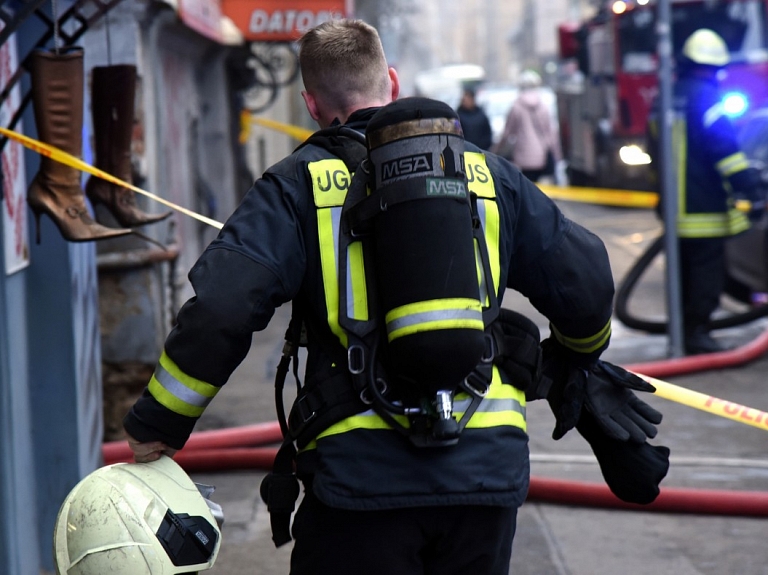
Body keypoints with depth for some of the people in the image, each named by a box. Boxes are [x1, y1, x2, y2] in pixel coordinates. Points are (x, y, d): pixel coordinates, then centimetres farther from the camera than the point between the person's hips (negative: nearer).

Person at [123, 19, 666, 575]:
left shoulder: (298, 185, 1)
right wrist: (575, 364, 35)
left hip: (361, 472, -3)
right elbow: (586, 282, 14)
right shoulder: (488, 174, 12)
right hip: (490, 467, 3)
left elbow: (220, 308, -10)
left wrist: (156, 425, 0)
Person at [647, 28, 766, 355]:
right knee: (707, 268, -5)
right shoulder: (705, 97, -12)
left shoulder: (663, 101, 14)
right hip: (704, 204, -8)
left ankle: (683, 328, 21)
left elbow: (654, 155, 23)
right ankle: (698, 332, -8)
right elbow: (726, 148, -19)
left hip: (674, 204, 8)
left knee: (683, 270, 15)